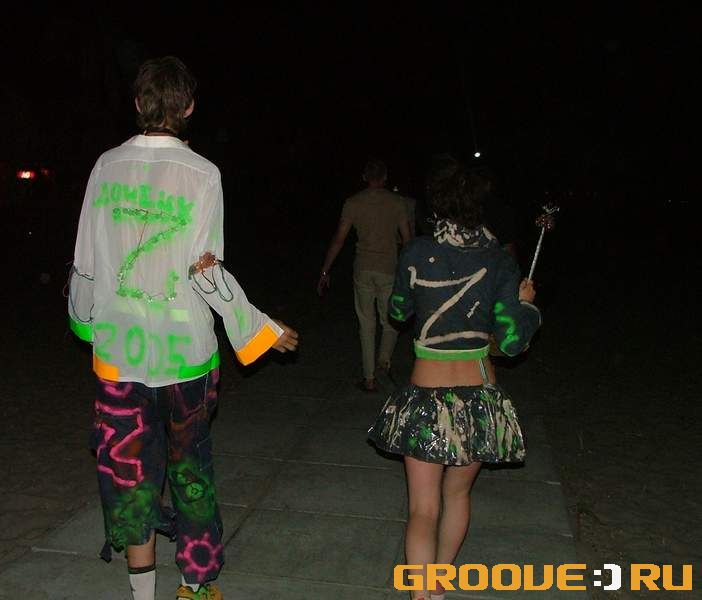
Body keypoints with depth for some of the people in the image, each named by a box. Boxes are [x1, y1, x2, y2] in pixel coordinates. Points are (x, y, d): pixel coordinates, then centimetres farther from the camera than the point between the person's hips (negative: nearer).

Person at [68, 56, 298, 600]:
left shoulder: (107, 166, -1)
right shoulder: (201, 173, -11)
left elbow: (86, 261, 3)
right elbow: (206, 271, -12)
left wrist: (87, 321, 21)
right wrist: (263, 330, -1)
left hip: (117, 346, 2)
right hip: (183, 348, -2)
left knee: (127, 465, 14)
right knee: (189, 462, 15)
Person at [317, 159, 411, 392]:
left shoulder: (354, 202, 1)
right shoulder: (396, 202, 0)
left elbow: (338, 239, 0)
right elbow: (407, 238, 1)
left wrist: (325, 272, 5)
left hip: (363, 269, 1)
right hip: (389, 269, -1)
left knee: (366, 323, 10)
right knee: (391, 320, 18)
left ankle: (369, 378, 11)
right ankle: (384, 358, -1)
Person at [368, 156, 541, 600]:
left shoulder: (418, 253, -10)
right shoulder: (499, 259, -7)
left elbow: (398, 311, 7)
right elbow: (514, 341, -7)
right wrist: (527, 302, 11)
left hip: (427, 399, -3)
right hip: (480, 399, 3)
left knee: (423, 510, 6)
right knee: (458, 495, 23)